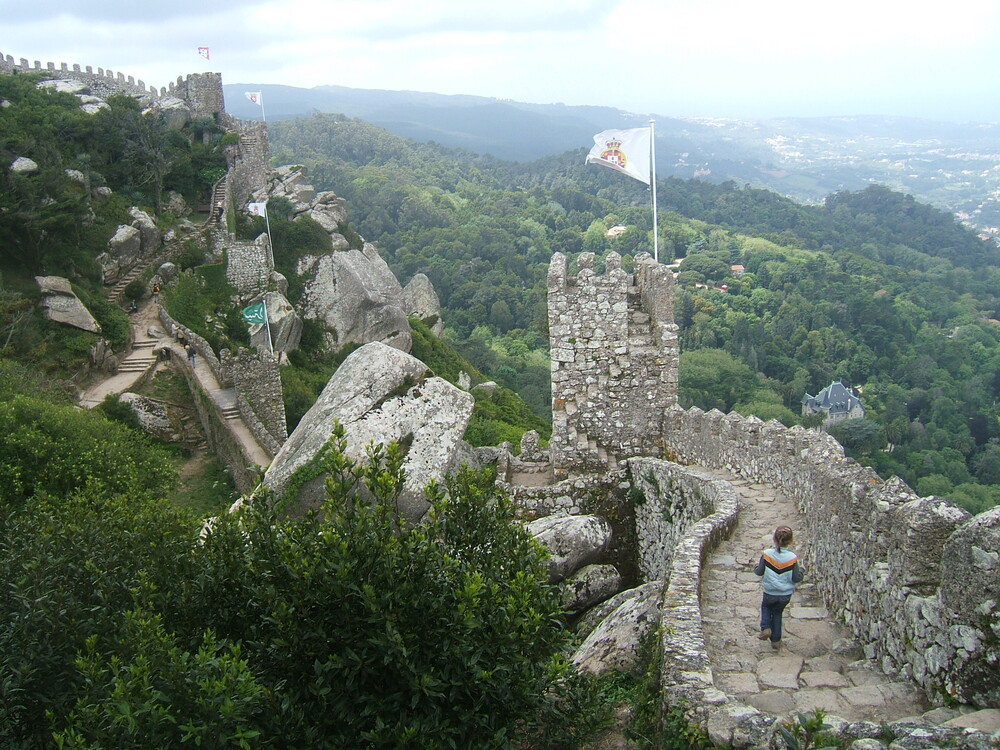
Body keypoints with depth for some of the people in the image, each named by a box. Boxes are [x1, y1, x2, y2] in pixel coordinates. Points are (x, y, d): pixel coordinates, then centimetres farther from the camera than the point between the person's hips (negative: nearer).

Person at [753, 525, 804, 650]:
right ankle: (776, 641, 30)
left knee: (765, 606, 30)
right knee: (777, 612, 24)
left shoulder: (767, 554, -17)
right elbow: (796, 578, -10)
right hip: (786, 595, 1)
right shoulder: (792, 558, -16)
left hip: (770, 593, -1)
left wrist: (756, 566, 13)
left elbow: (759, 572, -9)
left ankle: (765, 628, 9)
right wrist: (801, 570, 10)